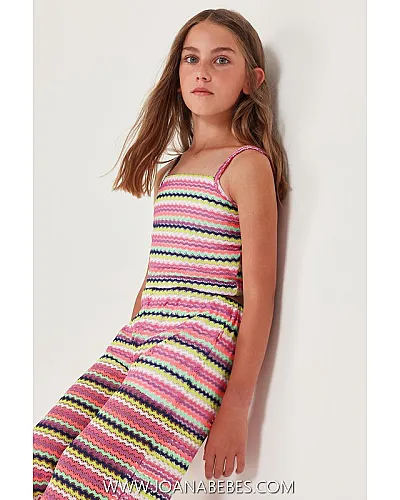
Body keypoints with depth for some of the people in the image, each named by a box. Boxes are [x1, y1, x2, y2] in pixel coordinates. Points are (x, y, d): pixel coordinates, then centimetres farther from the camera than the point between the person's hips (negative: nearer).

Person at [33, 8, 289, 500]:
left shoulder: (247, 164, -4)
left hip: (201, 337, -7)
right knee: (43, 456, -8)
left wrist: (237, 405, -12)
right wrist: (128, 348, 21)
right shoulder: (170, 168, 20)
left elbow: (259, 293, -8)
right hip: (142, 334, 7)